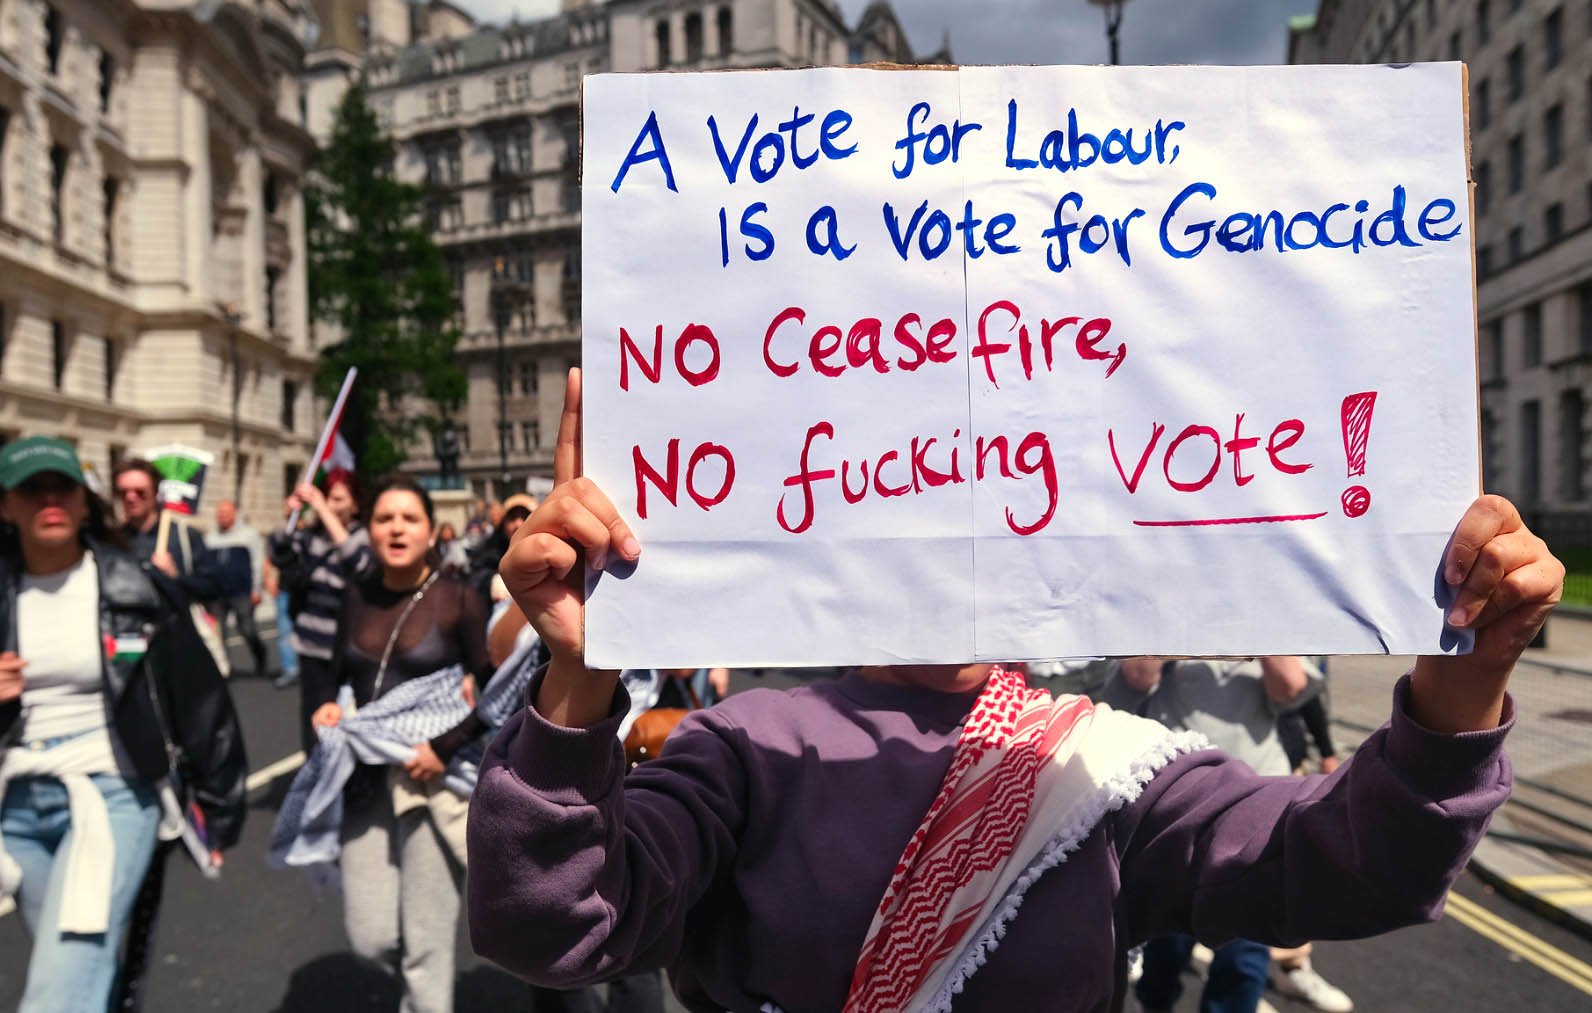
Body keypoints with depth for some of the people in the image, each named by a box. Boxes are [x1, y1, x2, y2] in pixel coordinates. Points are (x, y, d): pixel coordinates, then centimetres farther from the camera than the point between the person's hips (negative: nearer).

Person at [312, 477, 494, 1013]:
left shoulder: (459, 600, -9)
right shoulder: (356, 595, 5)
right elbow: (341, 674, 17)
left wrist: (443, 748, -19)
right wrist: (328, 706, -4)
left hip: (432, 779, -4)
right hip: (366, 779, 4)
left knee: (425, 945, 2)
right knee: (370, 938, 5)